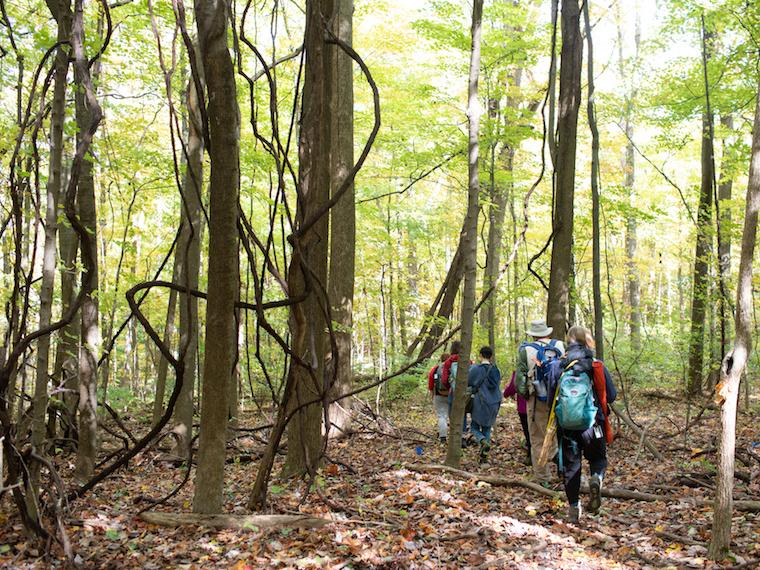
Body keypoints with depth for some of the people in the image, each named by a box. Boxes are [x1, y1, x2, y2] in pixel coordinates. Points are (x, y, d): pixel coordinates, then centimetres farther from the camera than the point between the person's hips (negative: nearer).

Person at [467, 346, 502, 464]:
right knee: (487, 429, 13)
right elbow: (498, 385, 12)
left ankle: (483, 441, -23)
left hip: (480, 402, -4)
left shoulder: (475, 369, -11)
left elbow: (468, 384, -4)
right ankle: (484, 457, 10)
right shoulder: (496, 370, 3)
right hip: (494, 404, 4)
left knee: (475, 427, 9)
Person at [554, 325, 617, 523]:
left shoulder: (559, 367, -6)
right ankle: (597, 478, -13)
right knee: (598, 458, 19)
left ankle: (573, 507, 11)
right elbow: (611, 396, 1)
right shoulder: (598, 366, -5)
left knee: (571, 465, 10)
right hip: (593, 423, 0)